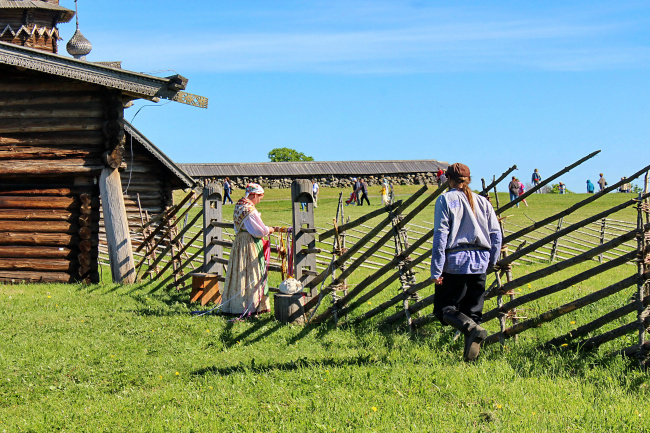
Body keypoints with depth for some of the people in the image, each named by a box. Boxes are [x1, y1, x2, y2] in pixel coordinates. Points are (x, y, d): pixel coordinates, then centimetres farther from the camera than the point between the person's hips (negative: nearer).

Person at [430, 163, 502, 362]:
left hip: (455, 262, -4)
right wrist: (490, 262, 19)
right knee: (473, 310, 11)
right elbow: (496, 234, 9)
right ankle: (470, 356, 1)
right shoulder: (482, 202, 12)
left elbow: (440, 236, -7)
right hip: (480, 262, 4)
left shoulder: (445, 200, -1)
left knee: (443, 307, 2)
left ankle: (471, 328, -25)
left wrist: (436, 270, -8)